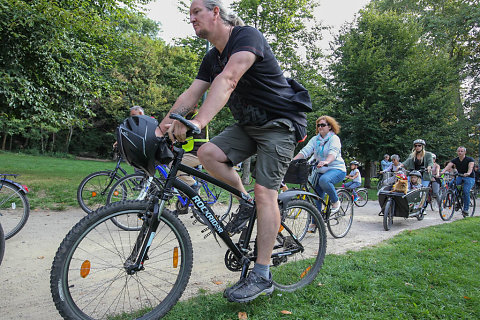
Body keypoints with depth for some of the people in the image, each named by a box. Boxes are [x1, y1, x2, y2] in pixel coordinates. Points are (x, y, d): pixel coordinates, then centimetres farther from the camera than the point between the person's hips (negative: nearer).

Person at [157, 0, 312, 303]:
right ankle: (245, 204, 7)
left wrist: (199, 121, -49)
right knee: (208, 153, -14)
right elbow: (191, 94, 1)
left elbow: (227, 80, -36)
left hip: (281, 122, -7)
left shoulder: (247, 36, -18)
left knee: (265, 191, -15)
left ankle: (262, 276, -7)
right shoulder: (212, 58, 9)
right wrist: (161, 127, -12)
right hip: (249, 124, 8)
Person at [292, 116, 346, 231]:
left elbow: (333, 153, -26)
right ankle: (315, 222, 17)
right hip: (319, 171, 6)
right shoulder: (315, 139, 8)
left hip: (336, 169, -6)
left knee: (324, 180, -37)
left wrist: (325, 162, -47)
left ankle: (335, 201, -12)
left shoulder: (334, 138, -7)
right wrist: (292, 160, -21)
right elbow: (305, 151, -5)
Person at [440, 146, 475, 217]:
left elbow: (470, 167, -30)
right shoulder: (455, 160, -1)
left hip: (469, 177, -4)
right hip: (460, 177, 4)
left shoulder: (470, 159, -11)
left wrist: (468, 173, -53)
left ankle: (465, 209, -10)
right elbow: (448, 166, -18)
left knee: (466, 192, -23)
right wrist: (442, 172, -39)